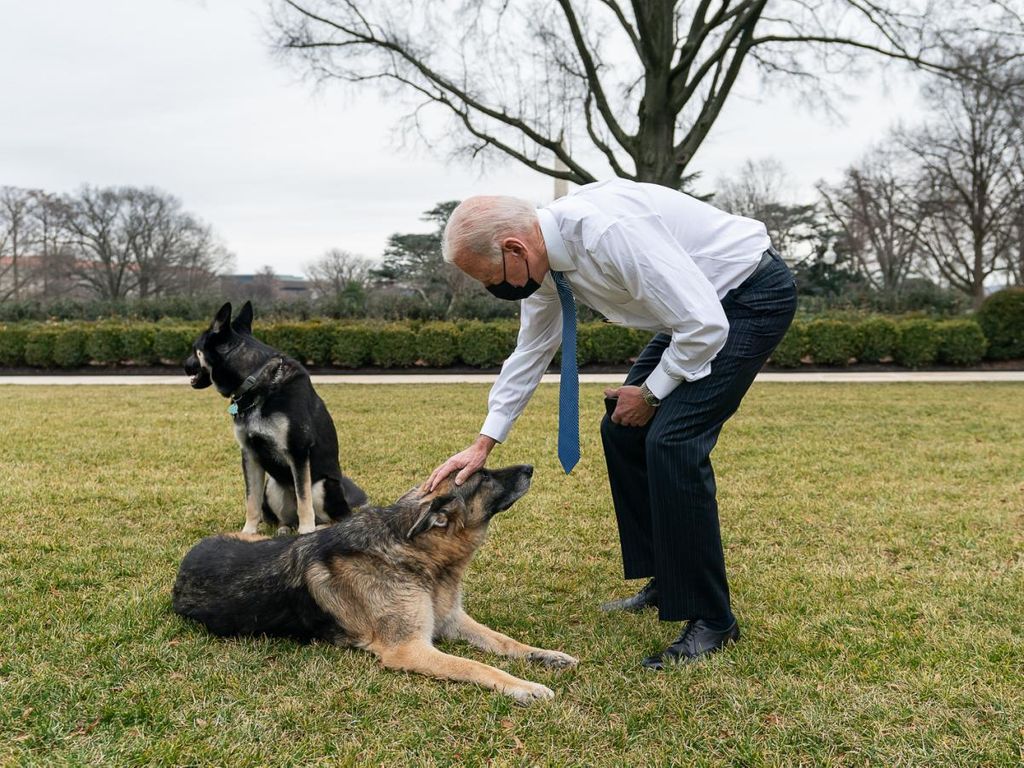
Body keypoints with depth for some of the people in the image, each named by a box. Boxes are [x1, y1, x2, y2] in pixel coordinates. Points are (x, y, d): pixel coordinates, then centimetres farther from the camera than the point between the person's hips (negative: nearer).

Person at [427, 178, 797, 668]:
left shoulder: (609, 232, -33)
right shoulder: (544, 257, -5)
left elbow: (706, 325, -30)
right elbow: (530, 352, 9)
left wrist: (650, 392, -14)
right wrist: (483, 444, 7)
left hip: (754, 294, -9)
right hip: (701, 303, 9)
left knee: (671, 440, -18)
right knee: (622, 431, 8)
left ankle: (711, 620, -7)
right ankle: (665, 583, 20)